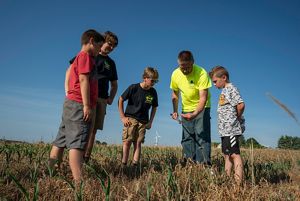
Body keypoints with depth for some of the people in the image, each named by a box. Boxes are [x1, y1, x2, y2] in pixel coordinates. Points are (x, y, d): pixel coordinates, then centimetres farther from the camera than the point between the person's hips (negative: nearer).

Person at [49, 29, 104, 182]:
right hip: (79, 104, -10)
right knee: (77, 143, -17)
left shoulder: (80, 57, 26)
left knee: (60, 141, 8)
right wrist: (87, 105, -19)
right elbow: (84, 80, -14)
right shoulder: (86, 55, -3)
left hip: (71, 103, 10)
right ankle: (78, 181, -21)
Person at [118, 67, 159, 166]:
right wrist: (123, 117, -7)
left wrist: (150, 122, 8)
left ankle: (135, 165, 1)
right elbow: (120, 100, -4)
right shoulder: (133, 88, -11)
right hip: (130, 118, -3)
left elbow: (154, 107, 14)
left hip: (143, 121, 3)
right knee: (127, 141, -9)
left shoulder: (153, 92, 0)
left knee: (138, 143, -1)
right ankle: (123, 164, -3)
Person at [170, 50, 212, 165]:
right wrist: (175, 111, -3)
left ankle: (204, 164, -10)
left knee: (202, 135, -14)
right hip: (186, 109, 5)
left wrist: (194, 114, -43)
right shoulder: (175, 74, -12)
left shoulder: (202, 73, -26)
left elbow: (203, 98, -30)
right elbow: (175, 94, 5)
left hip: (202, 108, -4)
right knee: (187, 137, 6)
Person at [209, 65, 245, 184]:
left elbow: (241, 105, -24)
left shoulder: (231, 89, -12)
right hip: (225, 130, 10)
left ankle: (238, 182, -5)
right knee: (227, 155, 14)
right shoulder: (224, 91, 18)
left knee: (234, 154, -8)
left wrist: (237, 118, -11)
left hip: (231, 129, -10)